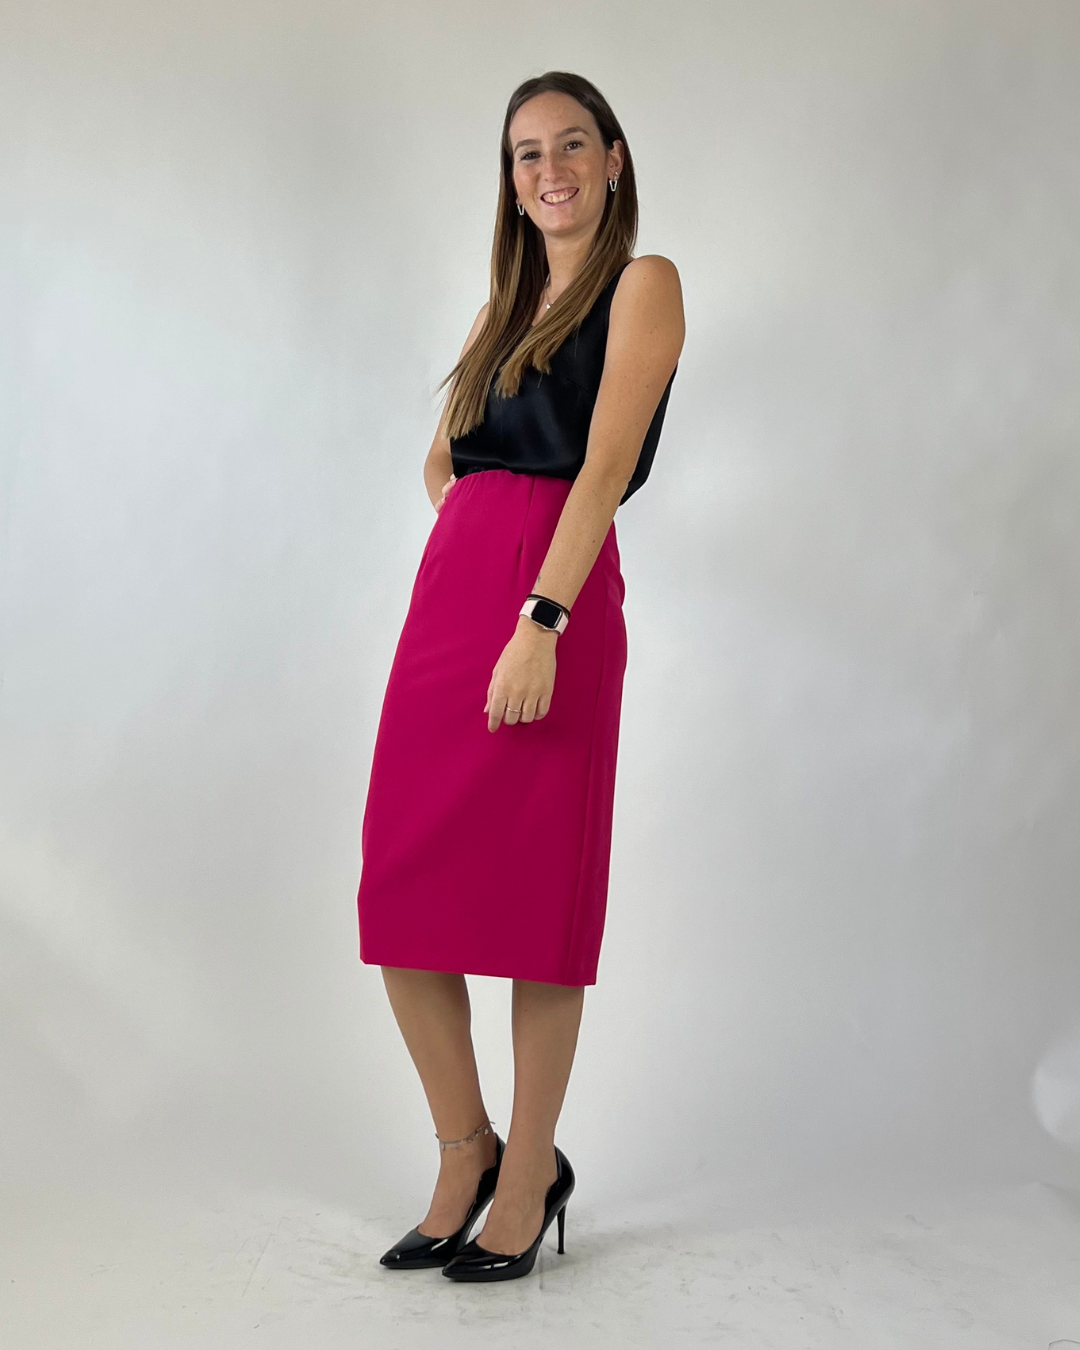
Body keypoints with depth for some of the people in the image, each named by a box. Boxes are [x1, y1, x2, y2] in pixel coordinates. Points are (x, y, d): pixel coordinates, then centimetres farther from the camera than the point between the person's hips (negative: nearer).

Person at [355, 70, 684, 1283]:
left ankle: (529, 1175, 12)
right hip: (448, 588, 7)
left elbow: (606, 465, -11)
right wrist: (476, 550, 14)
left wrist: (540, 621, -21)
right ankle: (464, 1154, 17)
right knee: (401, 898, 3)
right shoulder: (505, 306, 22)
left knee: (533, 899, -2)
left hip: (553, 599, -6)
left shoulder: (642, 285, 2)